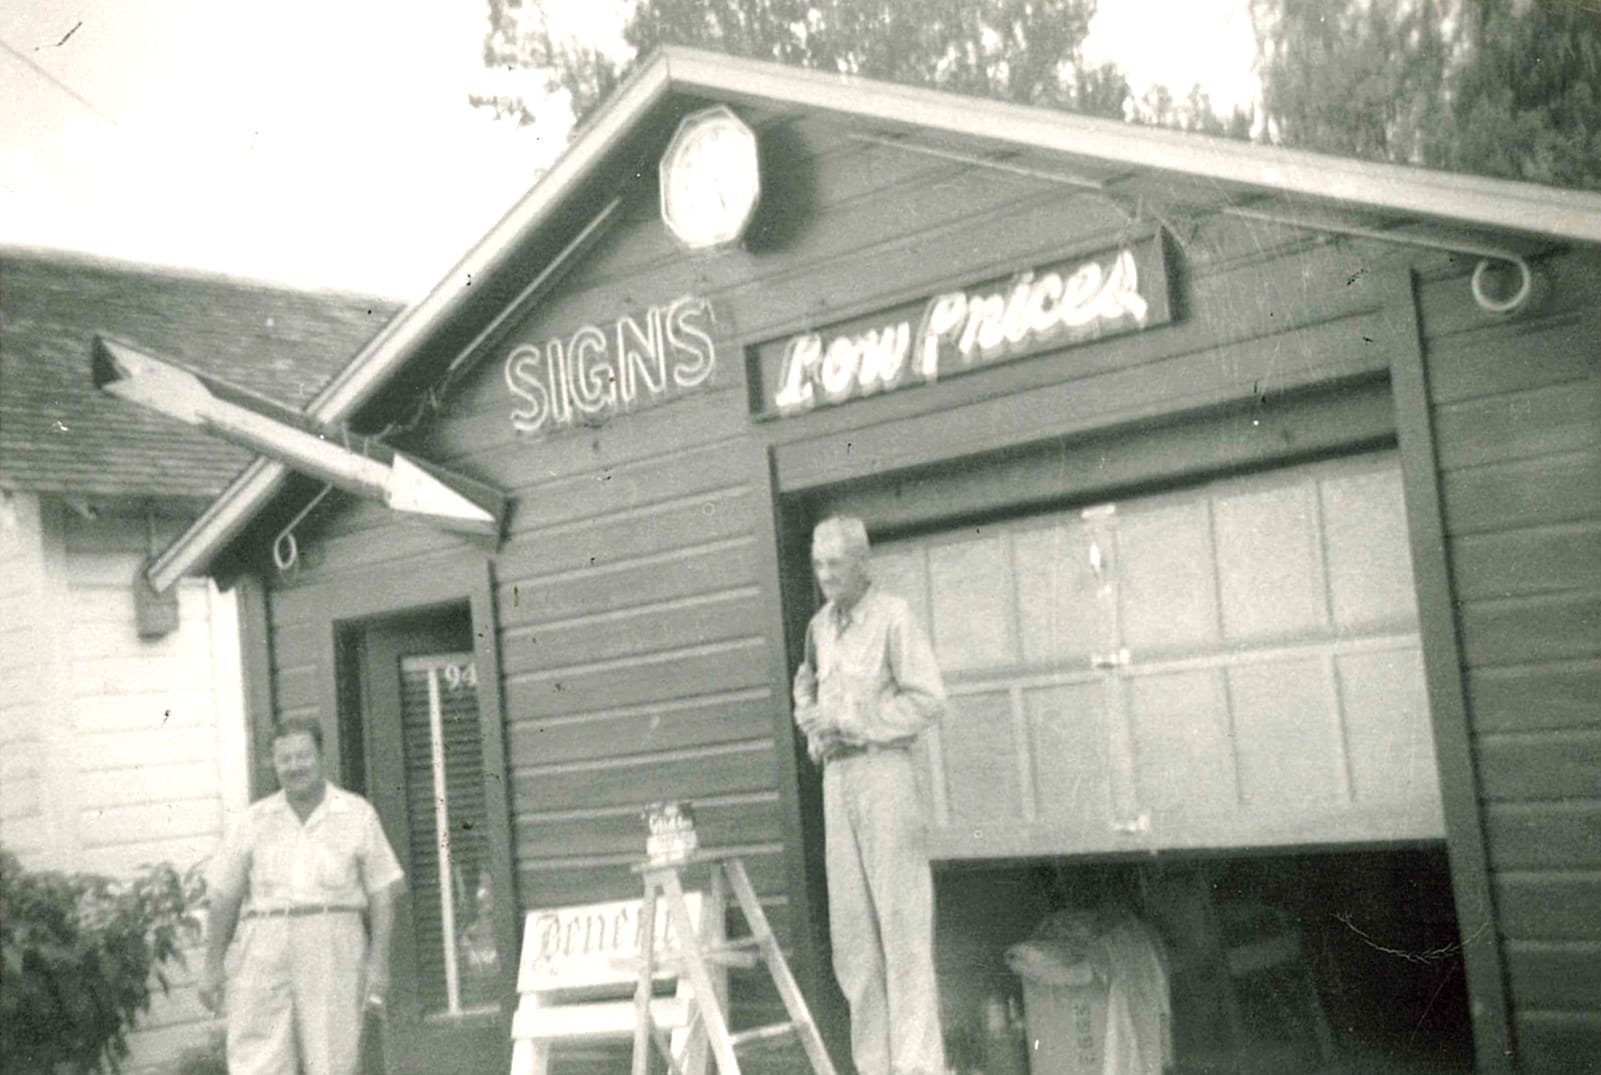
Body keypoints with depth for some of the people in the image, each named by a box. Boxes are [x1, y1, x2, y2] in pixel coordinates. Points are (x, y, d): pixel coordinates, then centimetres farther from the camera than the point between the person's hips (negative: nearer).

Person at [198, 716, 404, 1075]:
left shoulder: (357, 814, 7)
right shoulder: (255, 820, 11)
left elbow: (382, 894, 6)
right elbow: (224, 897, 12)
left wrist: (378, 963, -2)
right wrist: (212, 966, 7)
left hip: (333, 953, -1)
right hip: (264, 953, 1)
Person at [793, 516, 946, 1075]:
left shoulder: (892, 615, -6)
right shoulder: (820, 625, 14)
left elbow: (928, 698, -11)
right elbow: (805, 683, 28)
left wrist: (850, 722, -13)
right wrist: (811, 720, 6)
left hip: (883, 769, -7)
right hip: (835, 777, 7)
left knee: (901, 920, -7)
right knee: (851, 929, 8)